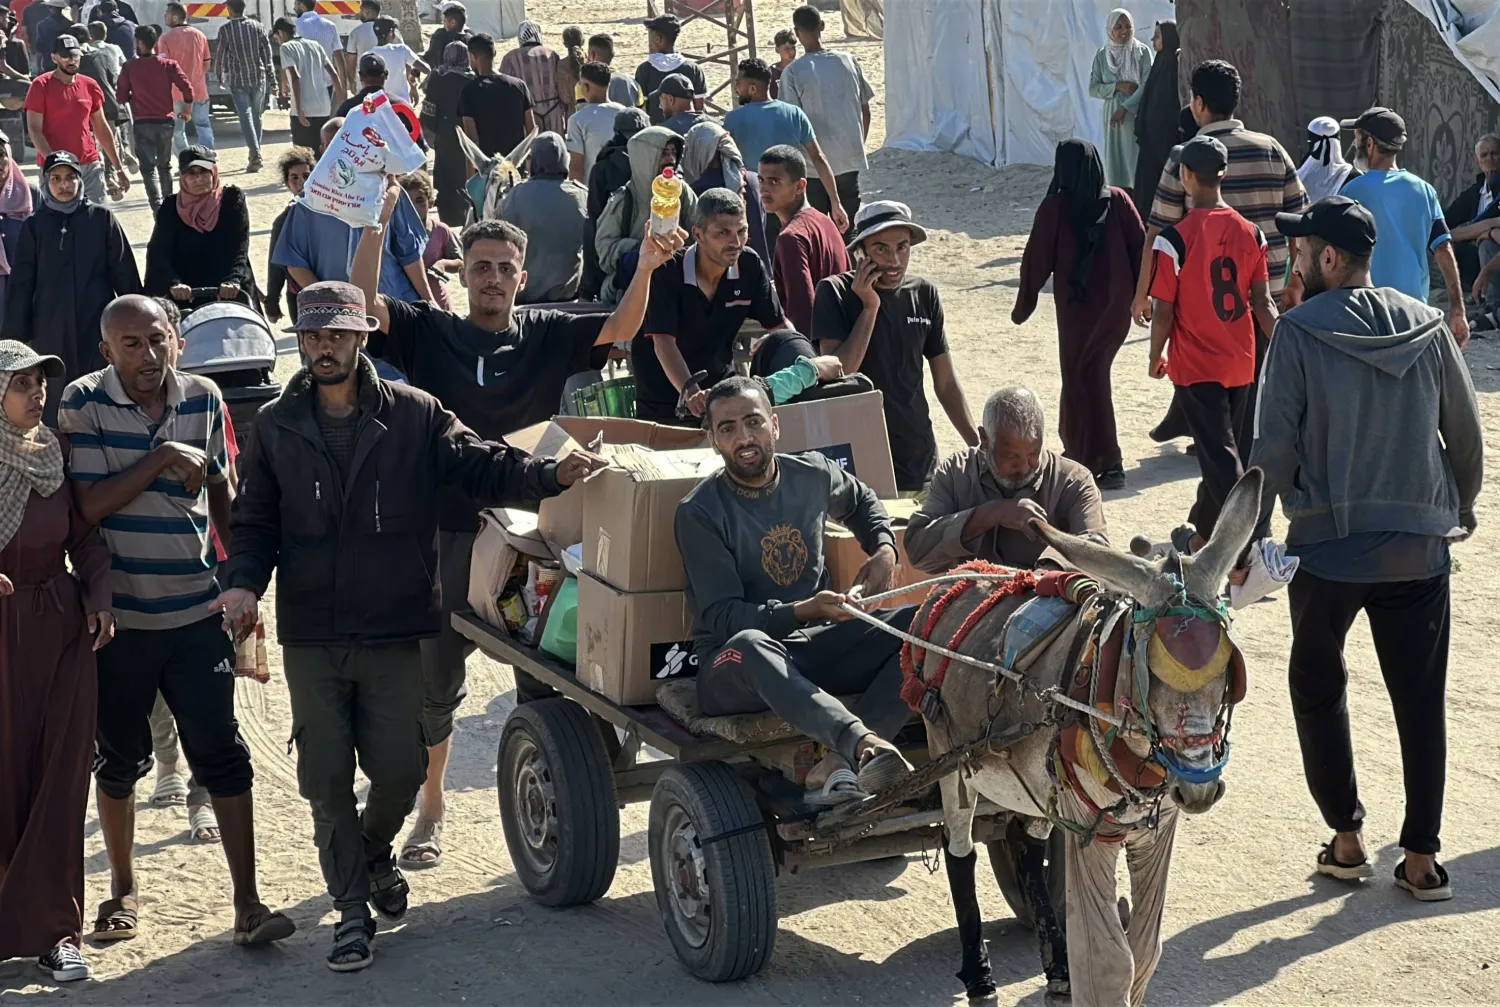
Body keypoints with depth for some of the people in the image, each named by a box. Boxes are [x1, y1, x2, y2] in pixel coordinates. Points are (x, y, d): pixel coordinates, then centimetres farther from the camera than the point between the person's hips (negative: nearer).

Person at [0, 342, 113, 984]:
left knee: (61, 777, 1)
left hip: (60, 628, 3)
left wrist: (98, 593, -5)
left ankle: (53, 927, 8)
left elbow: (85, 533, 10)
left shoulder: (55, 455, 4)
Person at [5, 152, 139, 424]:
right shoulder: (34, 226, 5)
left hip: (98, 326, -1)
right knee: (53, 404, 1)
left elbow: (125, 274, 4)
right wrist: (14, 336, 3)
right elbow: (21, 284, 6)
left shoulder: (102, 219, 2)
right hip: (51, 331, 1)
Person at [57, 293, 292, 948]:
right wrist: (164, 458, -20)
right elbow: (90, 504, -16)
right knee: (119, 760, 12)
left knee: (222, 755, -3)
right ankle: (123, 889, 30)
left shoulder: (203, 398, 3)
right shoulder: (84, 403, -8)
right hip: (117, 617, -2)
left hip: (196, 612, 2)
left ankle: (247, 902, 1)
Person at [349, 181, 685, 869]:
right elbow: (364, 306, -13)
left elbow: (618, 330, -10)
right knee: (434, 678, 8)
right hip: (449, 531, 0)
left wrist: (647, 267, -28)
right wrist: (377, 221, -24)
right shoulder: (428, 333, 2)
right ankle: (429, 814, 23)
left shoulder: (547, 335, 4)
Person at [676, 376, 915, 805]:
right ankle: (868, 742, -63)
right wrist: (802, 611, -28)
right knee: (749, 645, -41)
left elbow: (861, 501, 30)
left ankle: (835, 764, -36)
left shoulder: (813, 474, 6)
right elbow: (723, 617, -14)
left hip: (814, 647, 5)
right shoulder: (699, 512, -8)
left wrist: (884, 549, 9)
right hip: (732, 669, -5)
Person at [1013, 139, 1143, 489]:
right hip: (1116, 306, 4)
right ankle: (1079, 447, 31)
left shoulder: (1054, 208, -11)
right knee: (1090, 375, 21)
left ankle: (1105, 462, -1)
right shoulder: (1117, 200, -3)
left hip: (1076, 307, -4)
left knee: (1083, 381, 4)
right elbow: (1140, 247, -1)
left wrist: (1024, 305, 5)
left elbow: (1037, 259, -7)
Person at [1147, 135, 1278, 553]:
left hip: (1195, 366, -5)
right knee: (1222, 452, 19)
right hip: (1241, 363, 5)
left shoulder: (1175, 239, -16)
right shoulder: (1250, 233, -1)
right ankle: (1200, 534, 36)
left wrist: (1155, 358, 3)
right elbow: (1263, 305, 0)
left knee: (1222, 459, -4)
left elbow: (1163, 312, -12)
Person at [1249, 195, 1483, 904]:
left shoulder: (1300, 332, -10)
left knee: (1319, 689, 17)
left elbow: (1274, 449, -12)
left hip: (1329, 546, -3)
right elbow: (1468, 435, 7)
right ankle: (1422, 857, 12)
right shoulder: (1429, 329, 1)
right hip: (1420, 547, 3)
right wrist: (1459, 510, 23)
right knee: (1421, 703, 10)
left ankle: (1347, 837, 17)